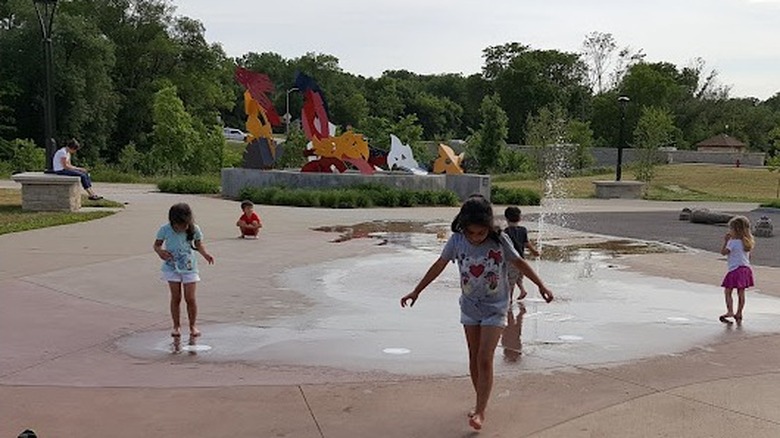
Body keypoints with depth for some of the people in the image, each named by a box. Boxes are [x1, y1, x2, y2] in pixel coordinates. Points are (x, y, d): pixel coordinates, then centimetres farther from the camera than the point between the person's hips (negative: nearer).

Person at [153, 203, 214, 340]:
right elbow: (157, 244, -1)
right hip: (172, 267, 0)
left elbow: (198, 244, 7)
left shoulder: (194, 230, -9)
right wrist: (160, 251, -23)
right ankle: (176, 326, 17)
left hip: (189, 267, 0)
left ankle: (193, 325, 16)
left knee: (190, 298, -1)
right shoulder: (165, 230, -12)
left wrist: (205, 254, -10)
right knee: (176, 298, 3)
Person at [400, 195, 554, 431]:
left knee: (485, 359, -10)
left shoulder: (499, 240, -18)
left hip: (495, 308, -3)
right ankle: (480, 403, 27)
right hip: (469, 307, 3)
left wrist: (541, 286, -1)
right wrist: (416, 292, 6)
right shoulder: (457, 240, -12)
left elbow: (519, 263, -2)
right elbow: (439, 266, 0)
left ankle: (480, 411, -4)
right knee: (474, 359, 11)